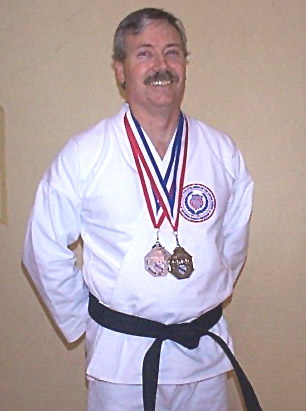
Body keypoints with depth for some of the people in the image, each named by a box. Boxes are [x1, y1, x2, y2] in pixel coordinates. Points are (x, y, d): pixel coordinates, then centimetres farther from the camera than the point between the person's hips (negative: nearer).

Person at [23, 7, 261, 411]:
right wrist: (82, 322, 3)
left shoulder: (223, 152, 0)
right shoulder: (83, 155, -8)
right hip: (121, 354, -2)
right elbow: (45, 251, -1)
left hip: (205, 351, 3)